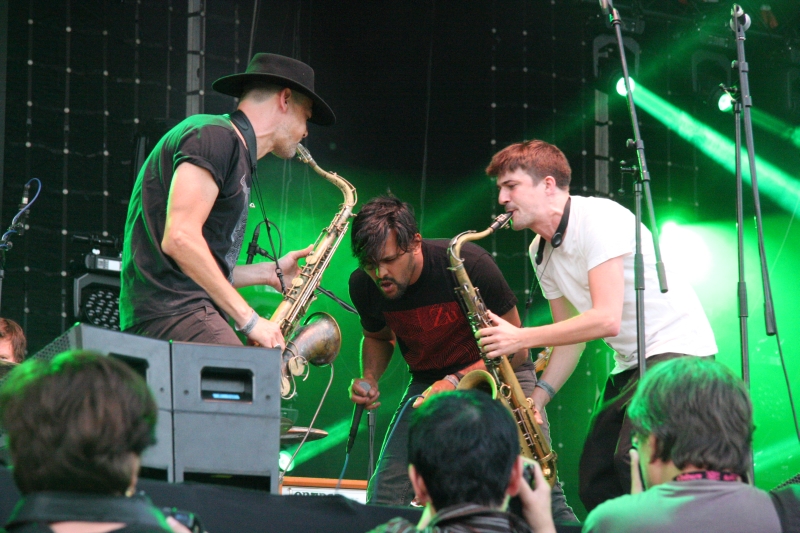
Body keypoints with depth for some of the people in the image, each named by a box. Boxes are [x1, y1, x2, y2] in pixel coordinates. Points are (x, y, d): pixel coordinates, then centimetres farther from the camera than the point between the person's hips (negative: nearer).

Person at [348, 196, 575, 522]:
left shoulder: (468, 264, -26)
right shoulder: (363, 286, -11)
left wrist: (456, 382, -30)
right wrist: (369, 378, -8)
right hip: (428, 382, 4)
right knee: (384, 496, -11)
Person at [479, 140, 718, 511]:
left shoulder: (598, 219, -18)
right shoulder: (541, 252, 9)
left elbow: (606, 320, -26)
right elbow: (571, 333, 13)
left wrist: (519, 338, -22)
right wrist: (538, 395, -3)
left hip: (677, 347, -10)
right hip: (630, 364, 10)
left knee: (635, 462, -27)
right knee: (594, 481, 3)